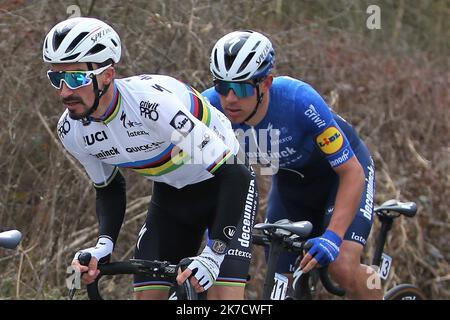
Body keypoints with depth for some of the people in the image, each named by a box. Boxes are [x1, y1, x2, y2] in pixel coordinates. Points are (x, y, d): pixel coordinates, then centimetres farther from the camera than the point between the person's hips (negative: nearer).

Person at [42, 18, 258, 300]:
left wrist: (213, 254, -41)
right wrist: (104, 244, -16)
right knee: (148, 293, -4)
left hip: (225, 182, -6)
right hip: (171, 192, 6)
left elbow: (233, 174, -35)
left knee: (224, 294, -20)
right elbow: (108, 188, 3)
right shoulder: (72, 129, -16)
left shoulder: (152, 101, -37)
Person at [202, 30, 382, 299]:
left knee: (343, 267, -25)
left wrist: (332, 237, -40)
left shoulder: (299, 101, -37)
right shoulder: (211, 107, -27)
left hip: (343, 171, -4)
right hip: (289, 181, 4)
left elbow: (352, 172, -31)